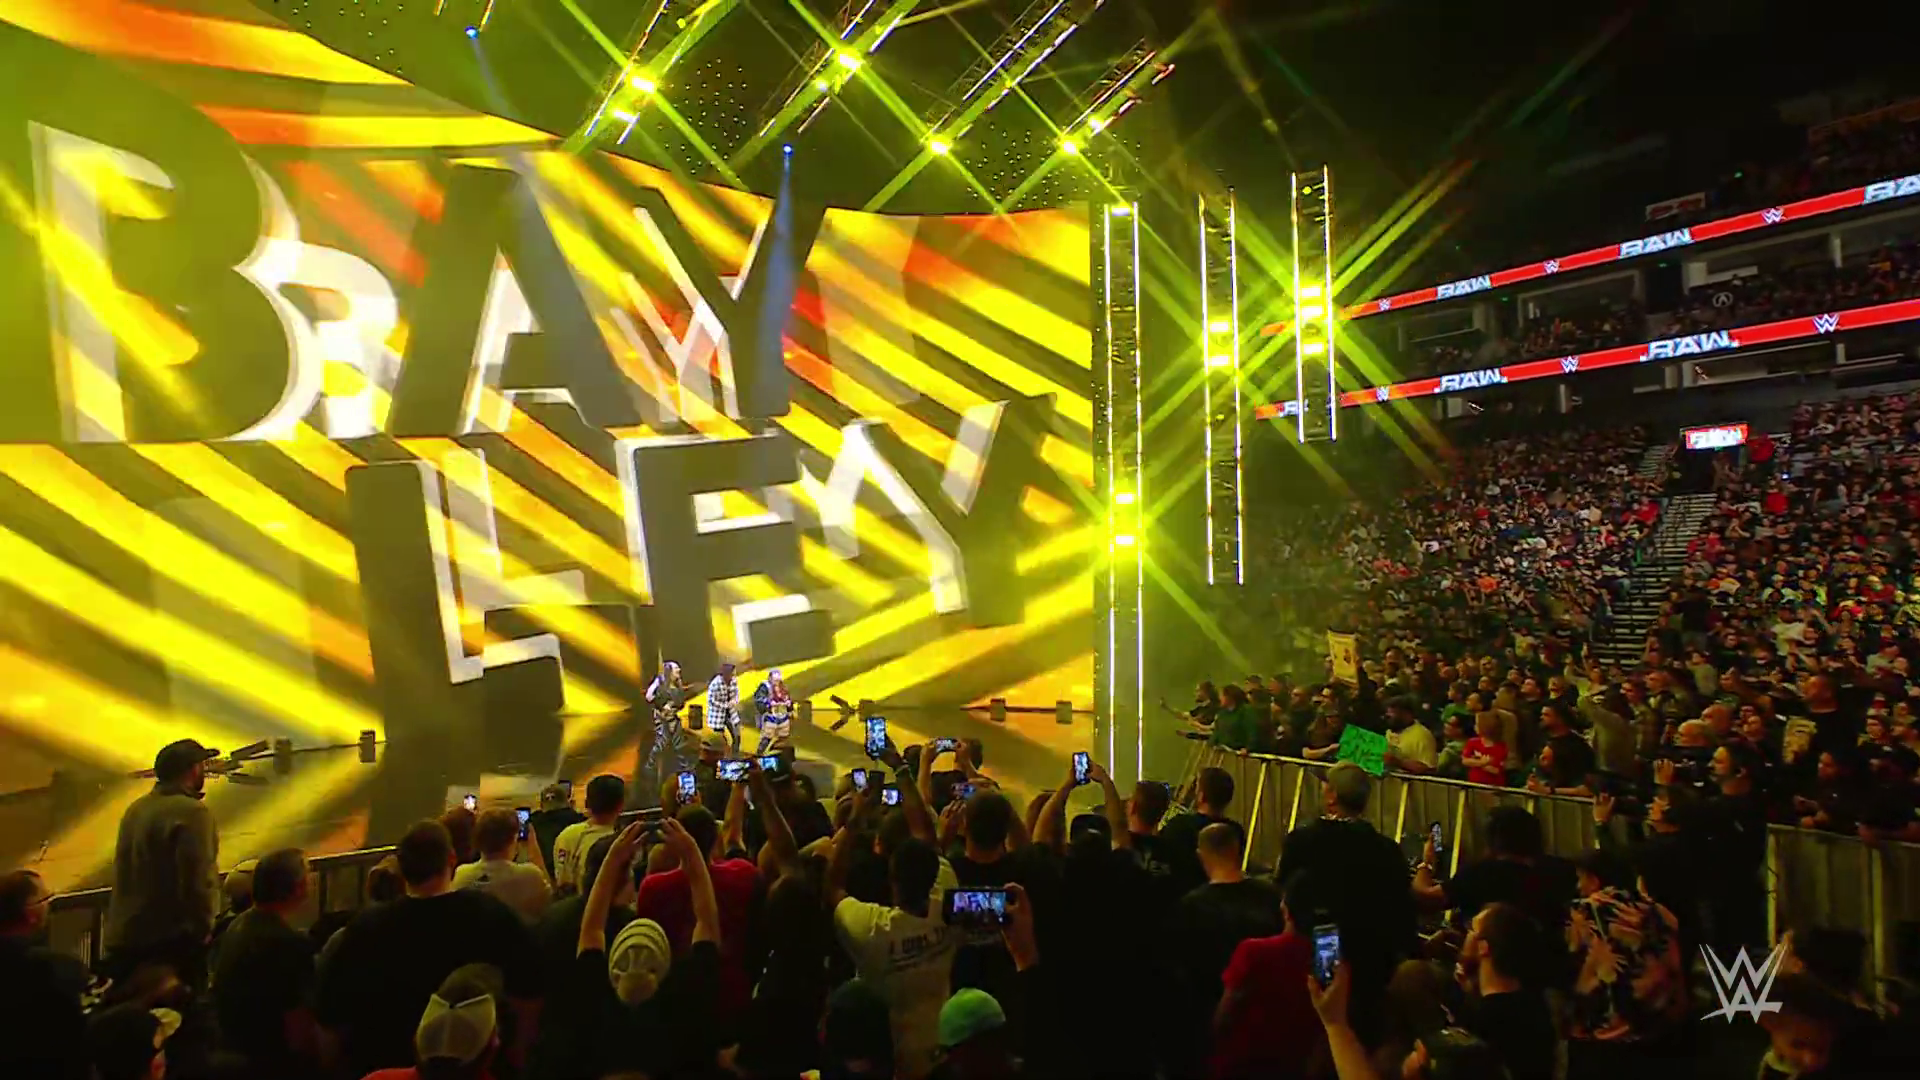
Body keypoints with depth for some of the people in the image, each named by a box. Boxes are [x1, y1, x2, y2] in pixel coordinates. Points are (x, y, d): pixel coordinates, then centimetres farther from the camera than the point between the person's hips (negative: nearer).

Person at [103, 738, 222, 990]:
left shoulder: (136, 808, 11)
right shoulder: (192, 812, -17)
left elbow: (124, 874, 19)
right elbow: (197, 881, -21)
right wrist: (203, 929, -8)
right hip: (171, 942, -9)